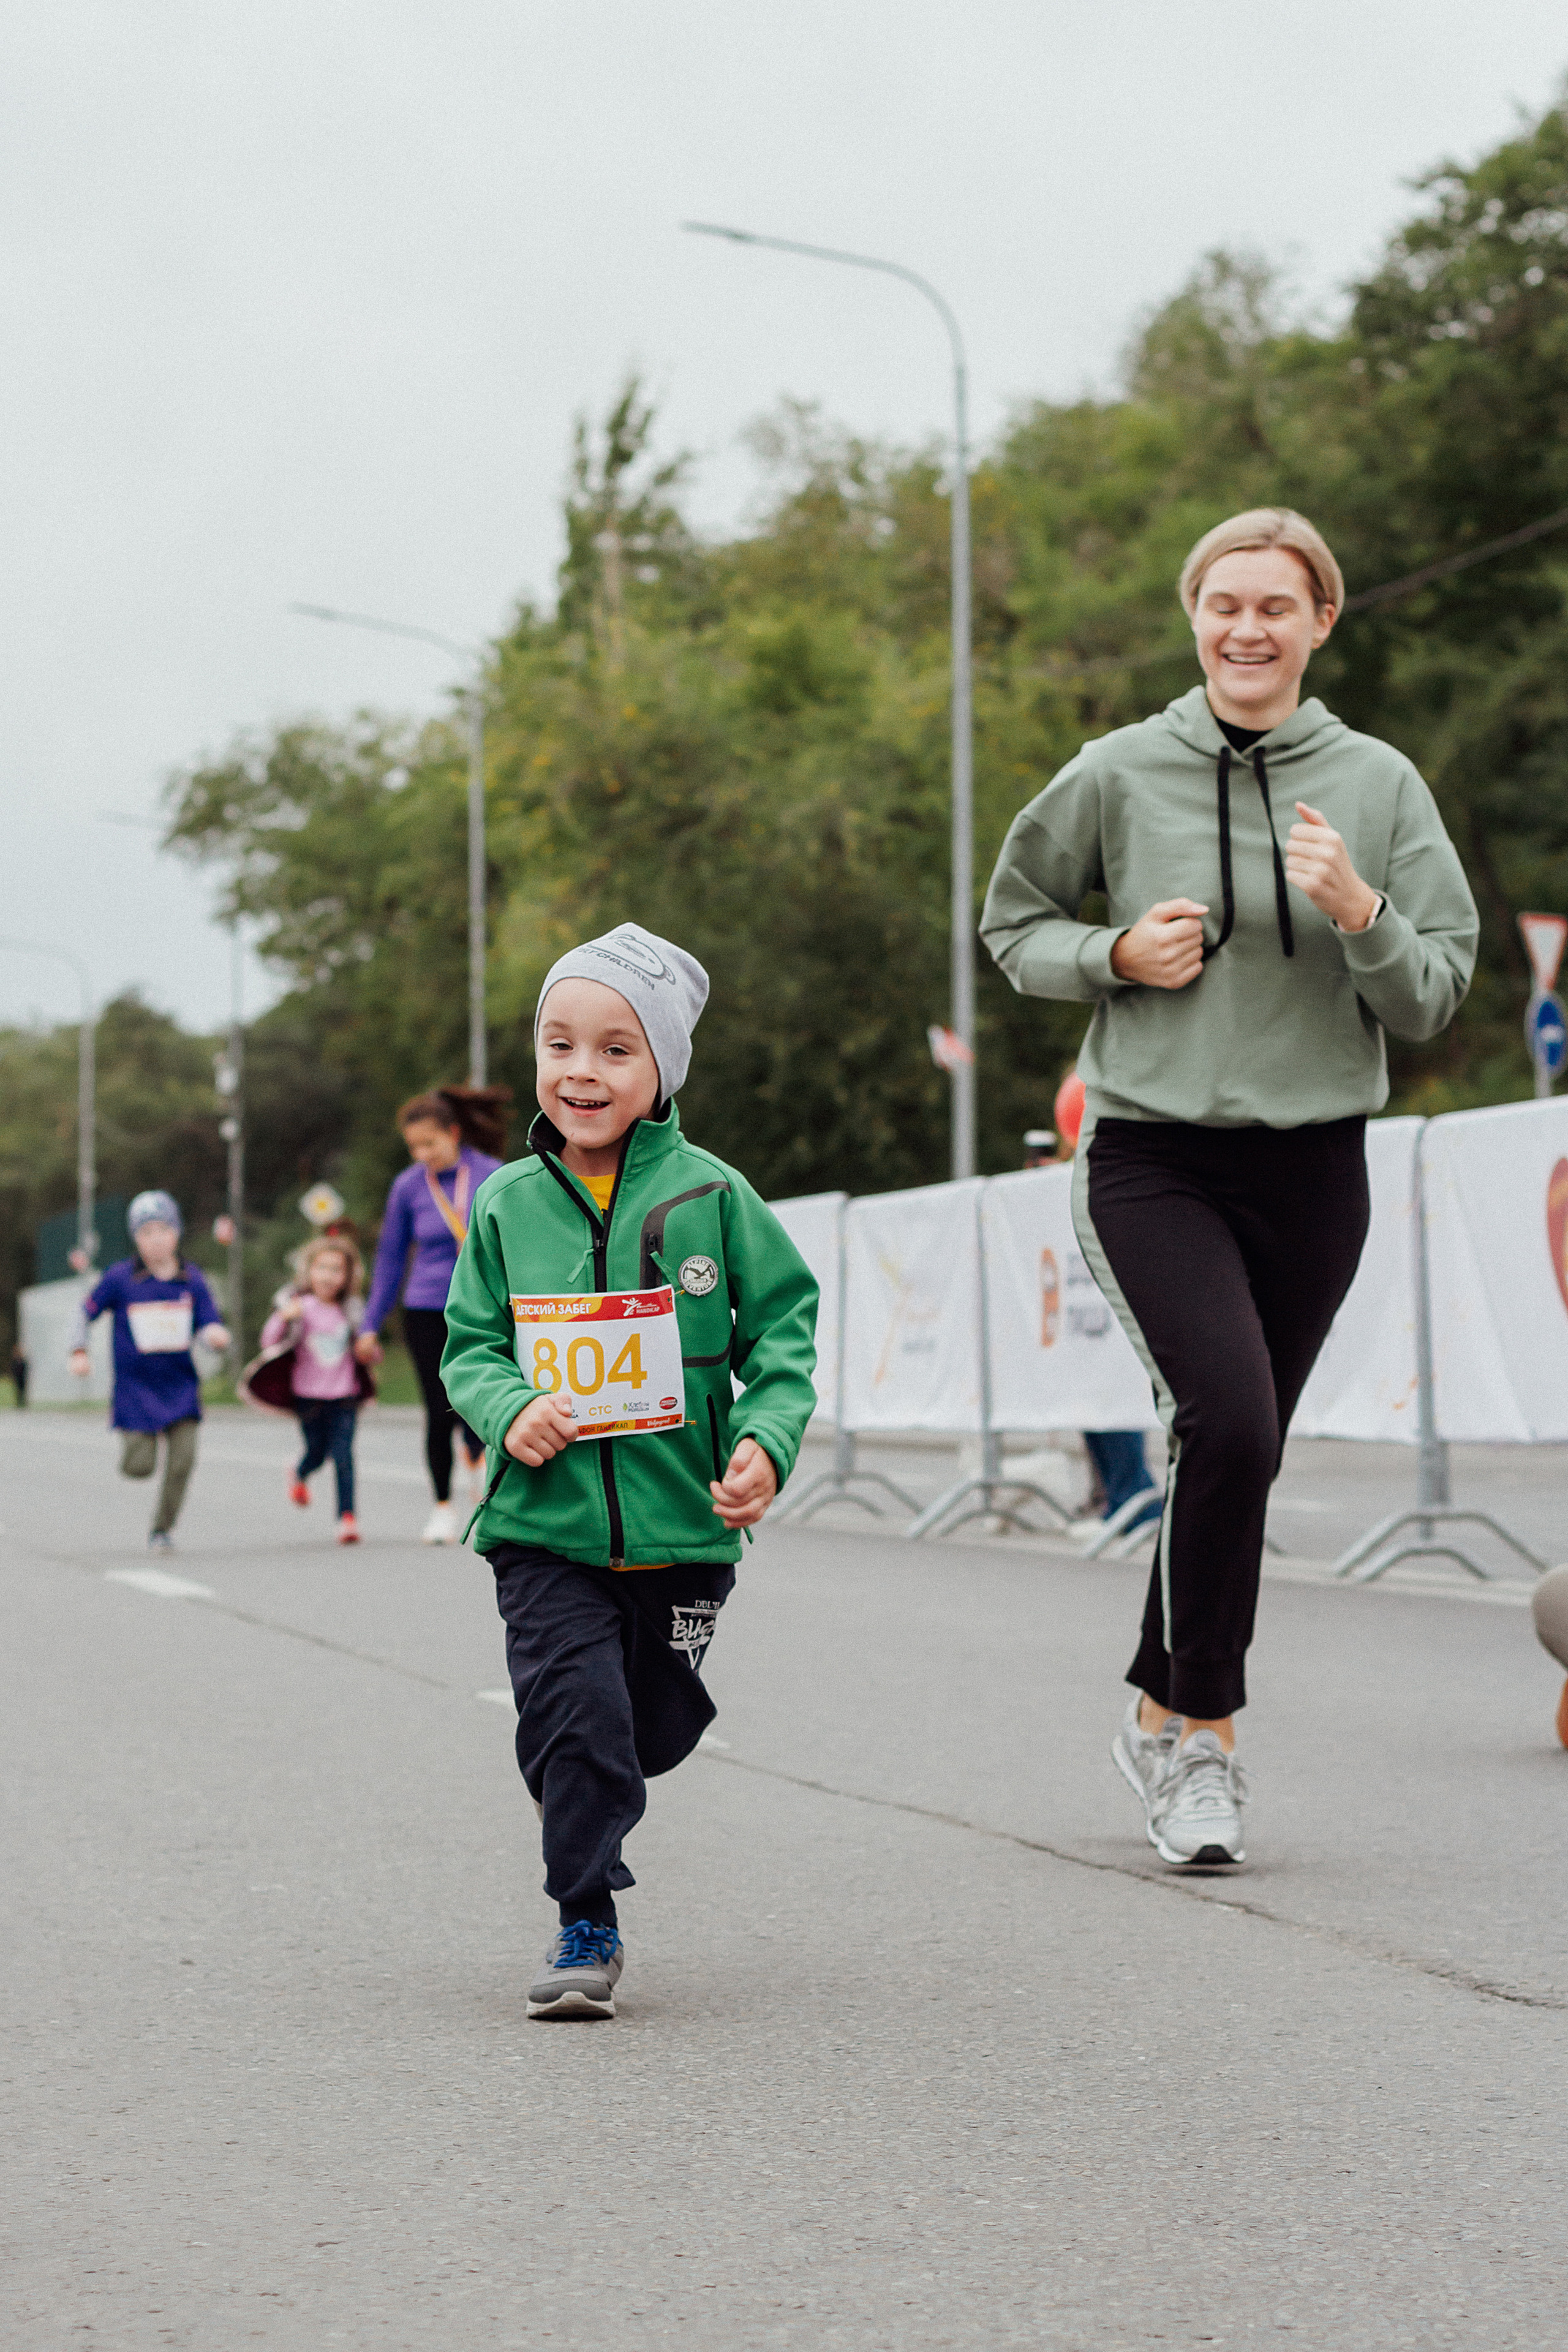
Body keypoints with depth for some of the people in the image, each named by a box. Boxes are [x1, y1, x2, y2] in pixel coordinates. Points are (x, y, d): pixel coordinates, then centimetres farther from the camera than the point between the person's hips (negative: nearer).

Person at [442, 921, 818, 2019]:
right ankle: (585, 1925, 1)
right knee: (577, 1713, -14)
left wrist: (766, 1441, -15)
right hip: (546, 1526, 0)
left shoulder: (709, 1196, -3)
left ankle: (581, 1800, 47)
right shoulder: (507, 1205, 2)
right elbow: (471, 1343, 8)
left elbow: (782, 1330, 0)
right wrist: (511, 1409, -14)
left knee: (656, 1725, 13)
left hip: (682, 1525, 0)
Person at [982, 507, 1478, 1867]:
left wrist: (1360, 913, -17)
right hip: (1153, 1156, -2)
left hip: (1311, 1166, 2)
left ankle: (1166, 1716, 30)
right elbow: (1012, 922, 13)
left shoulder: (1379, 785, 3)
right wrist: (1117, 955, -7)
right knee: (1228, 1421, -21)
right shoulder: (1120, 775, 0)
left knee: (1238, 1452, 9)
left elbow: (1434, 1002, 2)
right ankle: (1206, 1730, -8)